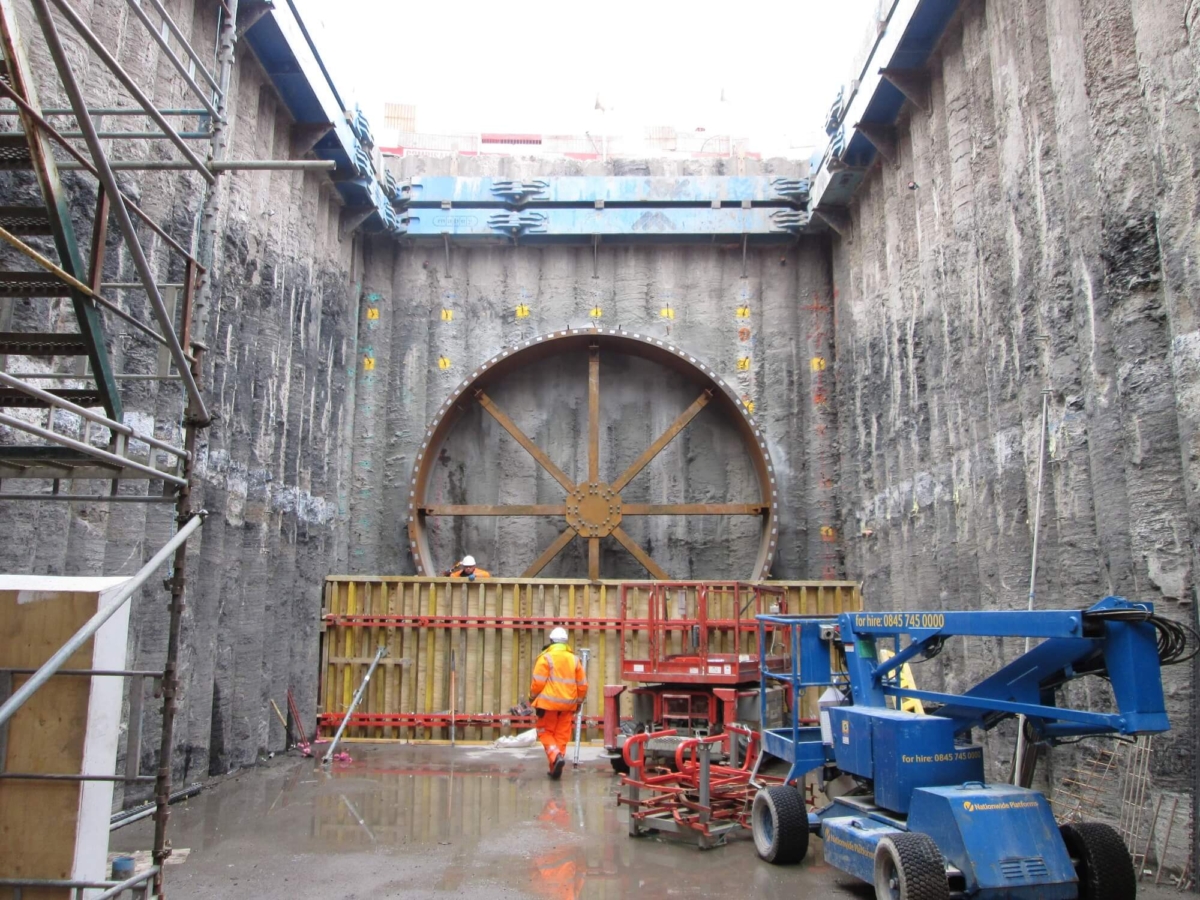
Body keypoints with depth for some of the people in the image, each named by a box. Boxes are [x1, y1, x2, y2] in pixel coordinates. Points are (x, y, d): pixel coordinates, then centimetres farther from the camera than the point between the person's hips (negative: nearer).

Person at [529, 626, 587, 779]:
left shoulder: (546, 658, -7)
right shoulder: (574, 659, 8)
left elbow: (538, 682, -10)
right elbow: (582, 684, 10)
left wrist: (532, 698, 6)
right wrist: (579, 701, 23)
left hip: (548, 703, -4)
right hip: (567, 704, 4)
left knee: (545, 733, 8)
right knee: (562, 736, 10)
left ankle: (556, 756, -16)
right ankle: (556, 769, 10)